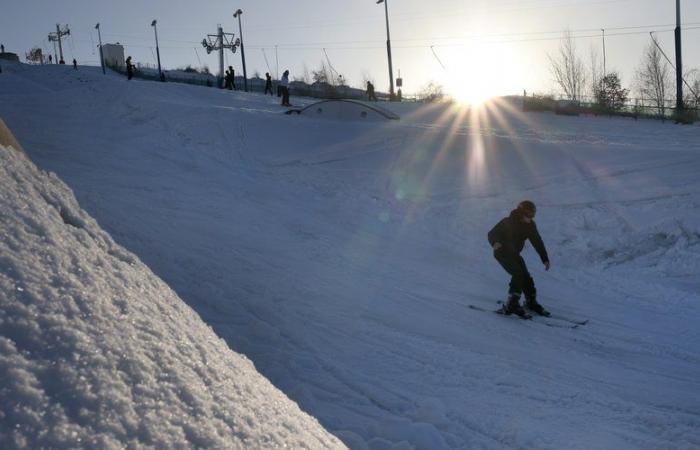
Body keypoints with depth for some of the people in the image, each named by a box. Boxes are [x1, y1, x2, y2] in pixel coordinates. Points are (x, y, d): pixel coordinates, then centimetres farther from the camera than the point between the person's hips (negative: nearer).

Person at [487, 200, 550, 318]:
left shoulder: (530, 225, -7)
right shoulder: (508, 222, -23)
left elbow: (537, 242, 0)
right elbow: (492, 233, -25)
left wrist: (545, 259, -2)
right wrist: (495, 243, -47)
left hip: (514, 253, 6)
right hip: (502, 252, -6)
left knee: (525, 276, 4)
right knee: (518, 274, -22)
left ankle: (531, 302, 26)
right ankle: (512, 305, -19)